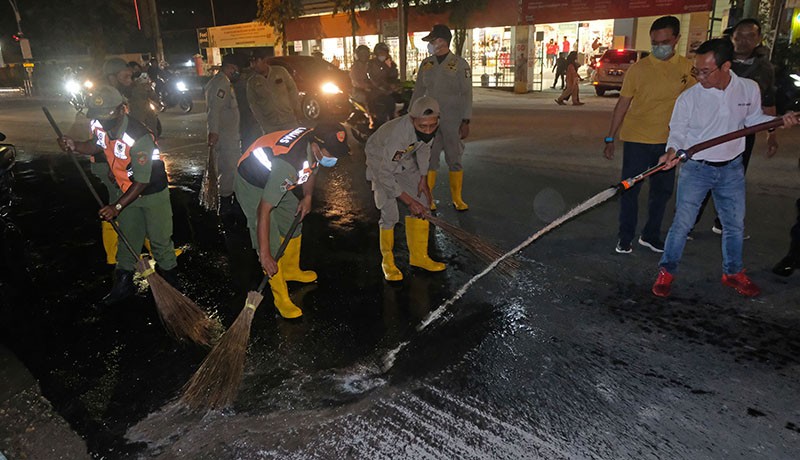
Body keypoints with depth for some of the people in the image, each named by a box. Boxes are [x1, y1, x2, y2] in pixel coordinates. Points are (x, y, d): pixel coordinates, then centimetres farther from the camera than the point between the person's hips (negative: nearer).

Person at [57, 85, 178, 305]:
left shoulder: (139, 137, -33)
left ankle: (170, 284, 21)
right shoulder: (100, 125, -10)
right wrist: (75, 146, -7)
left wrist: (118, 206, -28)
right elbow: (96, 145, 14)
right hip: (128, 190, 7)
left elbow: (142, 182, -28)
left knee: (160, 240, 3)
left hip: (153, 192, -7)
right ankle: (123, 284, 31)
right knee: (127, 238, 16)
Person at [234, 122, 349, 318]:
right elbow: (264, 210, -39)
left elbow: (311, 167, 7)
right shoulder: (287, 165, -43)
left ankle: (291, 270, 42)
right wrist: (264, 256, -35)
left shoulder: (317, 141, -19)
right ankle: (281, 298, 5)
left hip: (274, 179, 8)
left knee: (294, 222, 18)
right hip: (251, 185, -8)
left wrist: (307, 196, -2)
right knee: (271, 243, -10)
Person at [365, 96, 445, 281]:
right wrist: (409, 201, -27)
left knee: (422, 201, 0)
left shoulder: (427, 127, -23)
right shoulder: (396, 135, -41)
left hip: (404, 161, 6)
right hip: (380, 162, -6)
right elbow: (385, 176, -32)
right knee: (390, 213, -15)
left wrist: (423, 179, -2)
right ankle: (387, 260, 7)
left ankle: (418, 255, 13)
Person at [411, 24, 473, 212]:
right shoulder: (426, 64, 9)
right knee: (429, 158, 3)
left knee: (454, 159, 4)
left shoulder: (459, 64, -1)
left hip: (453, 121, -2)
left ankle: (457, 198, 15)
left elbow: (466, 94, -3)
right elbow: (418, 92, 14)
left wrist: (465, 121, -9)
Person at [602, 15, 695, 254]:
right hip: (636, 139, -3)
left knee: (663, 190, 11)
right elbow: (623, 104, -3)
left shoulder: (687, 68, 1)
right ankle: (625, 237, 14)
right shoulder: (638, 69, -7)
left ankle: (650, 235, 27)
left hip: (668, 142, 3)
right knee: (630, 190, 0)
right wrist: (610, 138, -3)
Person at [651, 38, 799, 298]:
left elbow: (754, 118, 11)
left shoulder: (749, 89, -6)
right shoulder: (689, 98, -15)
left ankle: (733, 272, 34)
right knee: (682, 223, -3)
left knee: (735, 224, 15)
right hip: (696, 168, -3)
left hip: (732, 168, 4)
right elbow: (677, 132, -7)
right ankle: (666, 271, 14)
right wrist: (672, 151, -26)